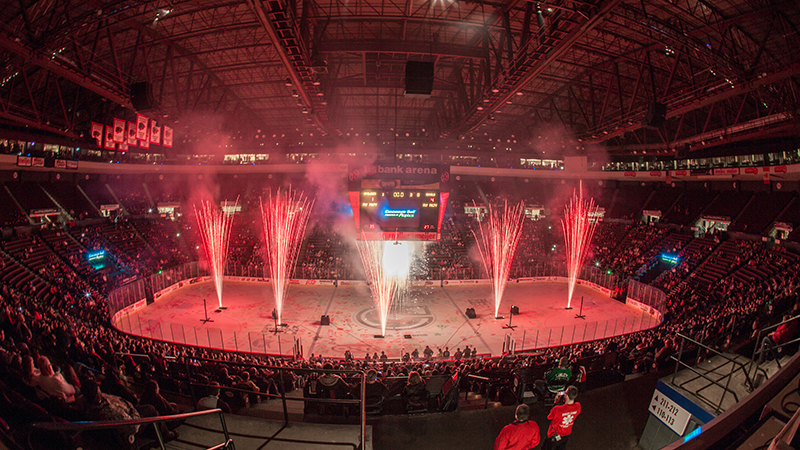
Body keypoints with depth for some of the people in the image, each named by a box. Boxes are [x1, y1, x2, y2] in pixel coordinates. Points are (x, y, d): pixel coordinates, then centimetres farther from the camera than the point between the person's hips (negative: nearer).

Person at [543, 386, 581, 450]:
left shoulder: (557, 409, -40)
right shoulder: (578, 406, -27)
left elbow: (549, 418, -18)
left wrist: (556, 402, -16)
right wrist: (565, 401, -8)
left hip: (554, 435, -4)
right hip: (567, 434, 4)